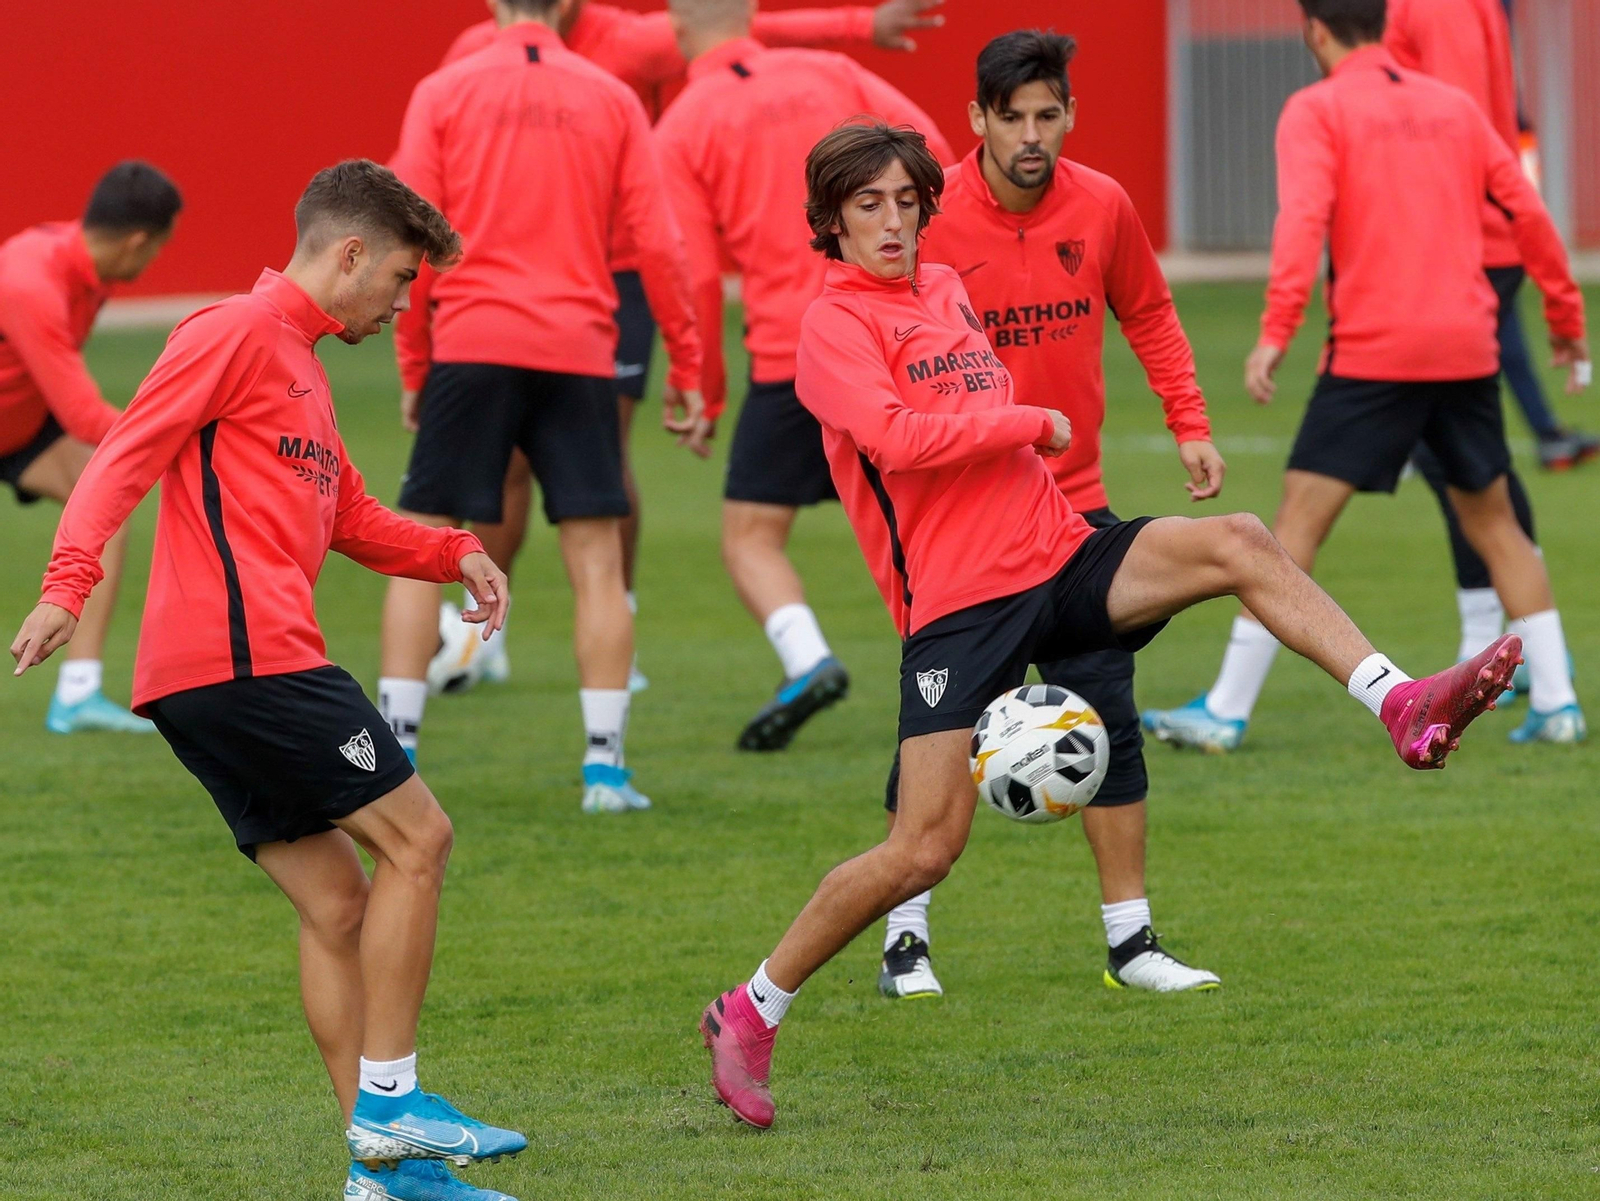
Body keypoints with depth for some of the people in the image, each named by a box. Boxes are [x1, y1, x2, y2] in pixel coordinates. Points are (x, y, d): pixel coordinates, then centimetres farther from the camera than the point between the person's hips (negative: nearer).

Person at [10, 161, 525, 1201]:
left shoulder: (299, 364, 27)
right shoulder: (238, 334, -4)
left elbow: (349, 517, 39)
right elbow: (125, 458, -14)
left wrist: (455, 554, 23)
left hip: (208, 685, 10)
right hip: (246, 652, -10)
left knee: (338, 903, 7)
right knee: (416, 838, -7)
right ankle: (389, 1098, -6)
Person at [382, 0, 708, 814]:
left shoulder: (442, 94, 3)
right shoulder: (611, 99, 5)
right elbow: (656, 244, 2)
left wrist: (413, 370, 8)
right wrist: (686, 370, 9)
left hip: (471, 348, 0)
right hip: (577, 351, 1)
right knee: (595, 558, 5)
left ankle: (393, 752, 1)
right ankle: (605, 767, -1)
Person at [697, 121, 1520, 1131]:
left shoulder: (948, 290, 17)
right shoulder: (835, 325, -7)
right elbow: (895, 437, -23)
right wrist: (1035, 423, -11)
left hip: (1059, 558, 7)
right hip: (959, 603, -7)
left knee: (1236, 542, -17)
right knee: (923, 851, -11)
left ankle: (1400, 704, -22)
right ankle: (749, 1014, 3)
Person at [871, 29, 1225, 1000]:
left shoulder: (1101, 208, -2)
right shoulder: (929, 220, -12)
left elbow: (1147, 314, 15)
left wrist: (1190, 423, 8)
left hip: (1073, 502, 3)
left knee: (1107, 718, 0)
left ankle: (1130, 939, 6)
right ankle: (905, 940, 9)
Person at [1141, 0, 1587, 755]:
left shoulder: (1316, 111, -1)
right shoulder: (1453, 106, 14)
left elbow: (1304, 217, -15)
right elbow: (1527, 211, 14)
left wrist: (1276, 332, -21)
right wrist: (1566, 315, 24)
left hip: (1372, 352, -5)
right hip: (1467, 351, 5)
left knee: (1299, 521, -4)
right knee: (1493, 522, 18)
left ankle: (1225, 712, -7)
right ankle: (1554, 701, 13)